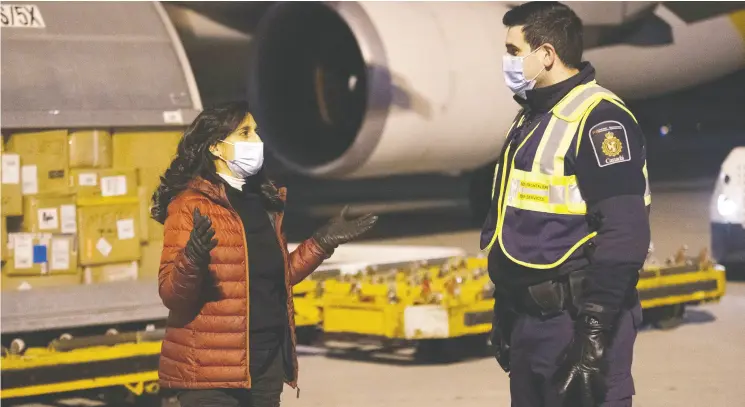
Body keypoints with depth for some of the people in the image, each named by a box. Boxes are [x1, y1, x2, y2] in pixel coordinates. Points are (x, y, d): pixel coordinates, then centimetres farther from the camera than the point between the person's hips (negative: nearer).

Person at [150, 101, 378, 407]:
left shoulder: (263, 202, 13)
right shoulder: (191, 205, -9)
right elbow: (171, 294, -14)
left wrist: (324, 242, 17)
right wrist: (192, 261, -33)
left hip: (267, 360, 8)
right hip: (210, 368, -7)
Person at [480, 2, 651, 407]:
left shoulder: (598, 118, -16)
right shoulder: (531, 118, 15)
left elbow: (623, 234, -22)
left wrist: (595, 333, -25)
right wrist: (504, 312, 21)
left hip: (576, 320, -9)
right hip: (528, 319, 9)